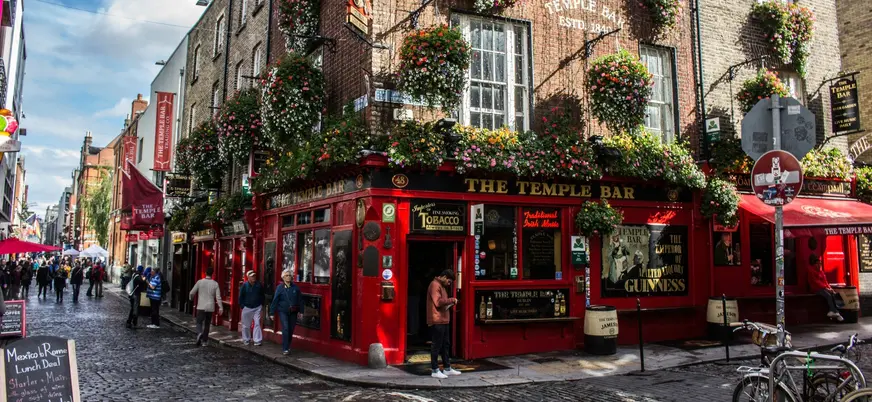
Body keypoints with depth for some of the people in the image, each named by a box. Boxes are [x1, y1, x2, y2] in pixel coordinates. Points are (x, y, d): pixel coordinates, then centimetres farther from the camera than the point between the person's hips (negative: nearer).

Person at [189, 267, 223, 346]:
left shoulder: (200, 282, -5)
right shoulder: (215, 284, -3)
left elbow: (192, 293, 2)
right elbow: (218, 297, -7)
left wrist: (190, 298, 25)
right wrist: (220, 307, -3)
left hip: (201, 307, -2)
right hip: (210, 307, 2)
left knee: (199, 323, 3)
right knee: (207, 324, 13)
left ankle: (199, 333, -27)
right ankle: (204, 341, 17)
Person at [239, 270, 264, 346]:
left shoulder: (259, 285, 0)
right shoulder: (244, 285, -5)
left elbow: (262, 296, 11)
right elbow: (241, 297, 0)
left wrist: (261, 305, 7)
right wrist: (242, 306, -3)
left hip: (257, 308, 1)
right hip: (247, 308, 0)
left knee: (257, 323, -6)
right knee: (246, 325, 10)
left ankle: (257, 341, -3)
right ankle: (246, 340, 25)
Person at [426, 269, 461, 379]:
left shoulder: (441, 286, 20)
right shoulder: (435, 285, -13)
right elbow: (438, 302, -22)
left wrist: (450, 302, 9)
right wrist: (451, 300, -15)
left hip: (443, 320, 11)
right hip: (437, 321, -11)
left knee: (446, 345, 15)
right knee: (436, 345, -4)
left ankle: (447, 368, 23)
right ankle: (435, 371, 2)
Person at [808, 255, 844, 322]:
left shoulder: (821, 270, 18)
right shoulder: (811, 271, -6)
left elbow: (825, 280, 17)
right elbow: (816, 282, -13)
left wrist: (829, 287, 0)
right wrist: (826, 287, -18)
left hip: (824, 288, 7)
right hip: (817, 289, -7)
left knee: (833, 294, -21)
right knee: (828, 295, -30)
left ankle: (832, 311, -27)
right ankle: (834, 312, -32)